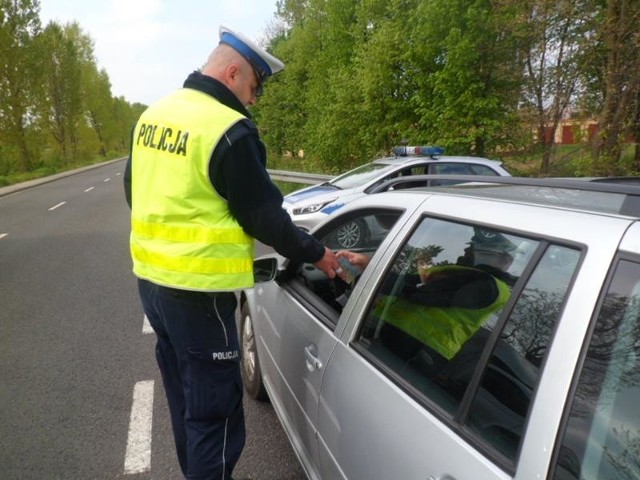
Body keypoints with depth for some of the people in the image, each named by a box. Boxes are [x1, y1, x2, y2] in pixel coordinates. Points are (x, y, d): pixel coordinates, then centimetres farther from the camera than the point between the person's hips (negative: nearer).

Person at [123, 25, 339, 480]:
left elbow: (134, 189, 17)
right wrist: (316, 253, -1)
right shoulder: (230, 131, -18)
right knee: (214, 410, 4)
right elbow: (264, 216, -14)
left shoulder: (155, 113, 8)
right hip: (197, 288, -9)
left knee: (185, 397, 24)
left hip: (150, 275, 9)